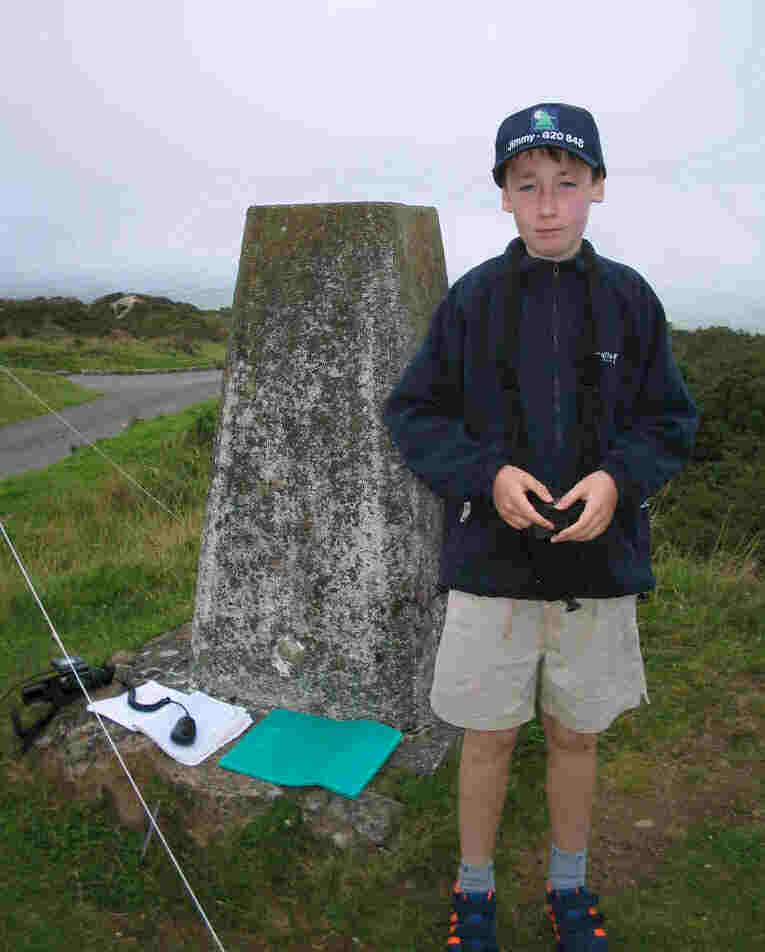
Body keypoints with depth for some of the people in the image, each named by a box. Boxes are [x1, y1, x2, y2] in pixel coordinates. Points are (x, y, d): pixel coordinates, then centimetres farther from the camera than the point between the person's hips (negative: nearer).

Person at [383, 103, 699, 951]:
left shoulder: (630, 299, 0)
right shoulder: (472, 298, -3)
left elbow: (671, 422, 5)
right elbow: (412, 413, 0)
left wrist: (618, 478, -15)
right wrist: (487, 474, -16)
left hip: (598, 563, 2)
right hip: (490, 561, -1)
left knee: (576, 736, 16)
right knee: (488, 738, 11)